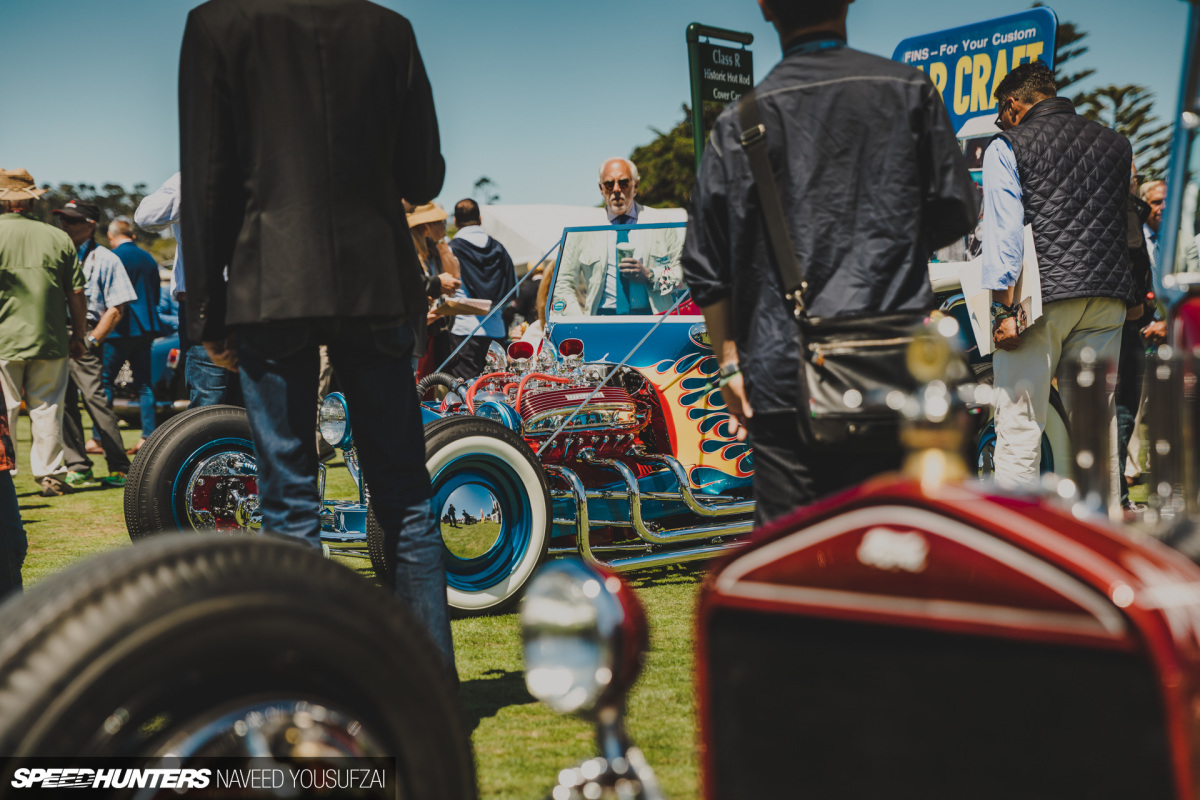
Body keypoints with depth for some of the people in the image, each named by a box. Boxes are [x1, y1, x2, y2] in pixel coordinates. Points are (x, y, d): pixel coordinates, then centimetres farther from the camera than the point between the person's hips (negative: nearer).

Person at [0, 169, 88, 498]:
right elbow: (76, 294, 6)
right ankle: (50, 475, 13)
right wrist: (79, 335, 15)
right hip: (50, 341, 2)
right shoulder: (58, 238, 3)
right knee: (46, 407, 9)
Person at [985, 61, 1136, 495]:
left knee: (1019, 424, -2)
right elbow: (1130, 223, 22)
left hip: (1043, 296, -5)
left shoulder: (1007, 147, 2)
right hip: (1107, 296, 5)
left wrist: (1003, 307, -11)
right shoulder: (1116, 143, 18)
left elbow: (1004, 230, -8)